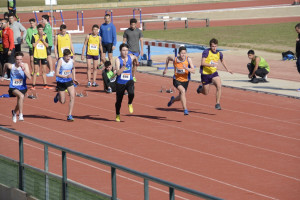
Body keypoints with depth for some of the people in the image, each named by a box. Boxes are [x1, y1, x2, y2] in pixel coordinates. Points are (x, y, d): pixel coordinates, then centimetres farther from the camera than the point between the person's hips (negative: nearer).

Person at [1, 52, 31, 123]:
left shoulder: (25, 65, -13)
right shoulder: (11, 66, -13)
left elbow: (29, 77, -21)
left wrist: (24, 70, -35)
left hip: (22, 88, 3)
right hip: (13, 88, -3)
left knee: (20, 103, 19)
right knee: (21, 96, -34)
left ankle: (14, 112, 55)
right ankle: (20, 115, -31)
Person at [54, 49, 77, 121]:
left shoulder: (72, 61, -4)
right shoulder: (60, 61, -18)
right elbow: (57, 74, -25)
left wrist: (74, 78, 14)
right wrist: (66, 76, -38)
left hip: (69, 82, 3)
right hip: (61, 82, -3)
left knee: (72, 97, -16)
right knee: (62, 102, 6)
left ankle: (69, 116, -10)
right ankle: (58, 96, 43)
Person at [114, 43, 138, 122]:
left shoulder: (131, 57, -2)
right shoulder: (118, 60, -13)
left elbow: (135, 58, 25)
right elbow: (118, 72, -24)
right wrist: (124, 66, -33)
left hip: (129, 81, 1)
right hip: (120, 82, -1)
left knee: (131, 93, -30)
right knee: (119, 100, 9)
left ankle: (130, 104, 3)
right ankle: (117, 115, 33)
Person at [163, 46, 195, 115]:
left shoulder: (188, 59, -17)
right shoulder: (175, 59, -15)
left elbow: (193, 71, -20)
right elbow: (168, 58, 10)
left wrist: (186, 68, -37)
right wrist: (166, 68, 13)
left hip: (185, 81, 2)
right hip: (176, 80, -2)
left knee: (180, 98, 16)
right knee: (183, 91, -31)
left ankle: (173, 100, 54)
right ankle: (185, 109, -29)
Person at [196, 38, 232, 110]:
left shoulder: (219, 53, 0)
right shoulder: (206, 52, -15)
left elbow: (222, 60, 23)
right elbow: (202, 63, -21)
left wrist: (227, 69, 23)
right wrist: (211, 65, -33)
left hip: (214, 73, 3)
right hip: (205, 74, -3)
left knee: (219, 86, -24)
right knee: (206, 93, 7)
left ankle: (217, 104, -16)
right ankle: (200, 88, 45)